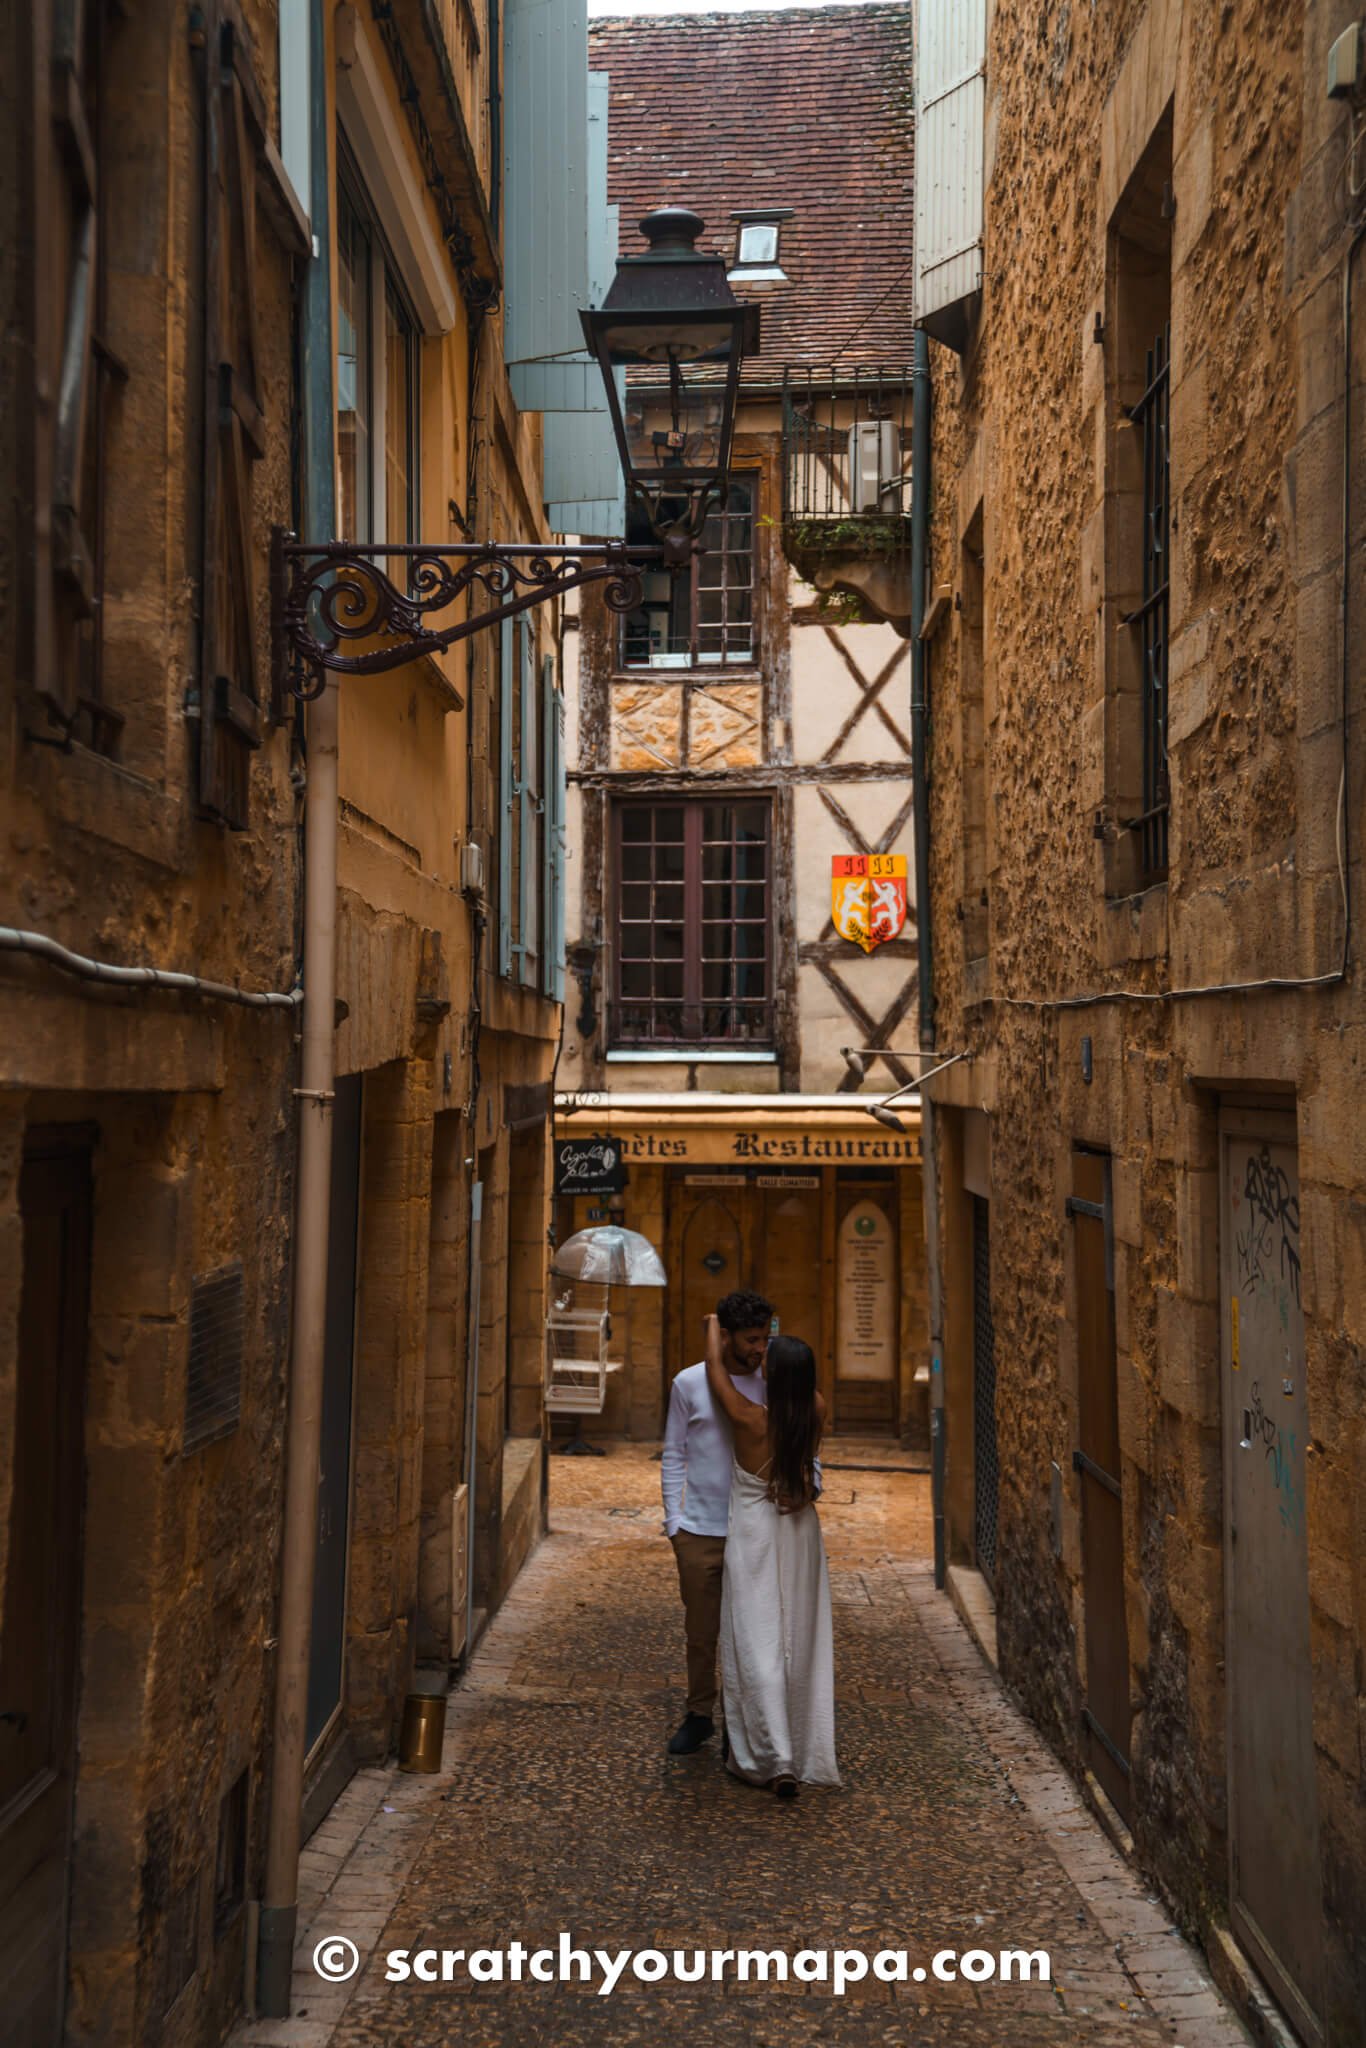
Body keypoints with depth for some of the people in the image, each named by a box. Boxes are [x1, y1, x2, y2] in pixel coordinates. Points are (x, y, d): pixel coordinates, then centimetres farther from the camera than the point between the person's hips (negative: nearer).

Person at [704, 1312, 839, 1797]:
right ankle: (804, 1752, 24)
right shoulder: (815, 1414, -8)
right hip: (801, 1534, 5)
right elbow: (806, 1386, 16)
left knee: (758, 1645, 0)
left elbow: (715, 1369, -4)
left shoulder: (750, 1420, -19)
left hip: (756, 1536, -5)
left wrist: (714, 1326, 14)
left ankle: (776, 1761, -2)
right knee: (799, 1643, 14)